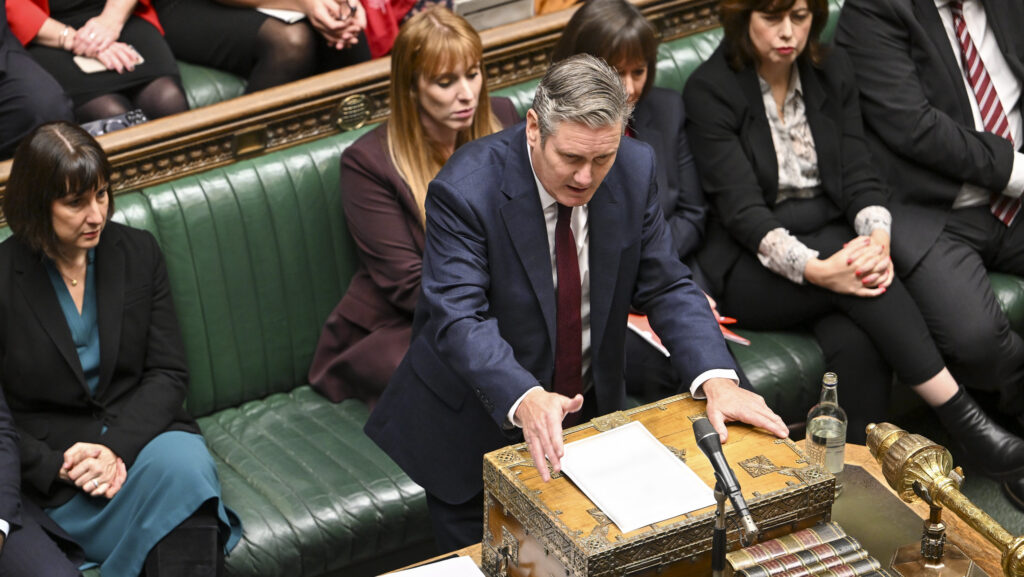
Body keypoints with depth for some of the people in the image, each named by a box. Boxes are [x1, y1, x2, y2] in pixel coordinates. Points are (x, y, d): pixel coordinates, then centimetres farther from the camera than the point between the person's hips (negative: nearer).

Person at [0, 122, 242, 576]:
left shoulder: (138, 253, 5)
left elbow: (169, 372, 2)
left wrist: (118, 447, -15)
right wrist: (55, 466, -18)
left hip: (138, 431, 4)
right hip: (53, 453, -3)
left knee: (184, 463, -32)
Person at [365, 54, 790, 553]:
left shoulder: (634, 170, -10)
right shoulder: (465, 190, -25)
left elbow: (666, 287, -8)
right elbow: (459, 320, -33)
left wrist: (716, 377, -26)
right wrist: (525, 400, -51)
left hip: (589, 408, 5)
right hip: (480, 421, -4)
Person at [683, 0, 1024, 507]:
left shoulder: (833, 71, 8)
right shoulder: (710, 90, -7)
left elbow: (859, 174, 2)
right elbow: (741, 209, -15)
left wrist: (877, 238, -22)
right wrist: (814, 270, -31)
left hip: (832, 239, 4)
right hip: (754, 267, -4)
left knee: (857, 344, -31)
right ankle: (962, 417, -30)